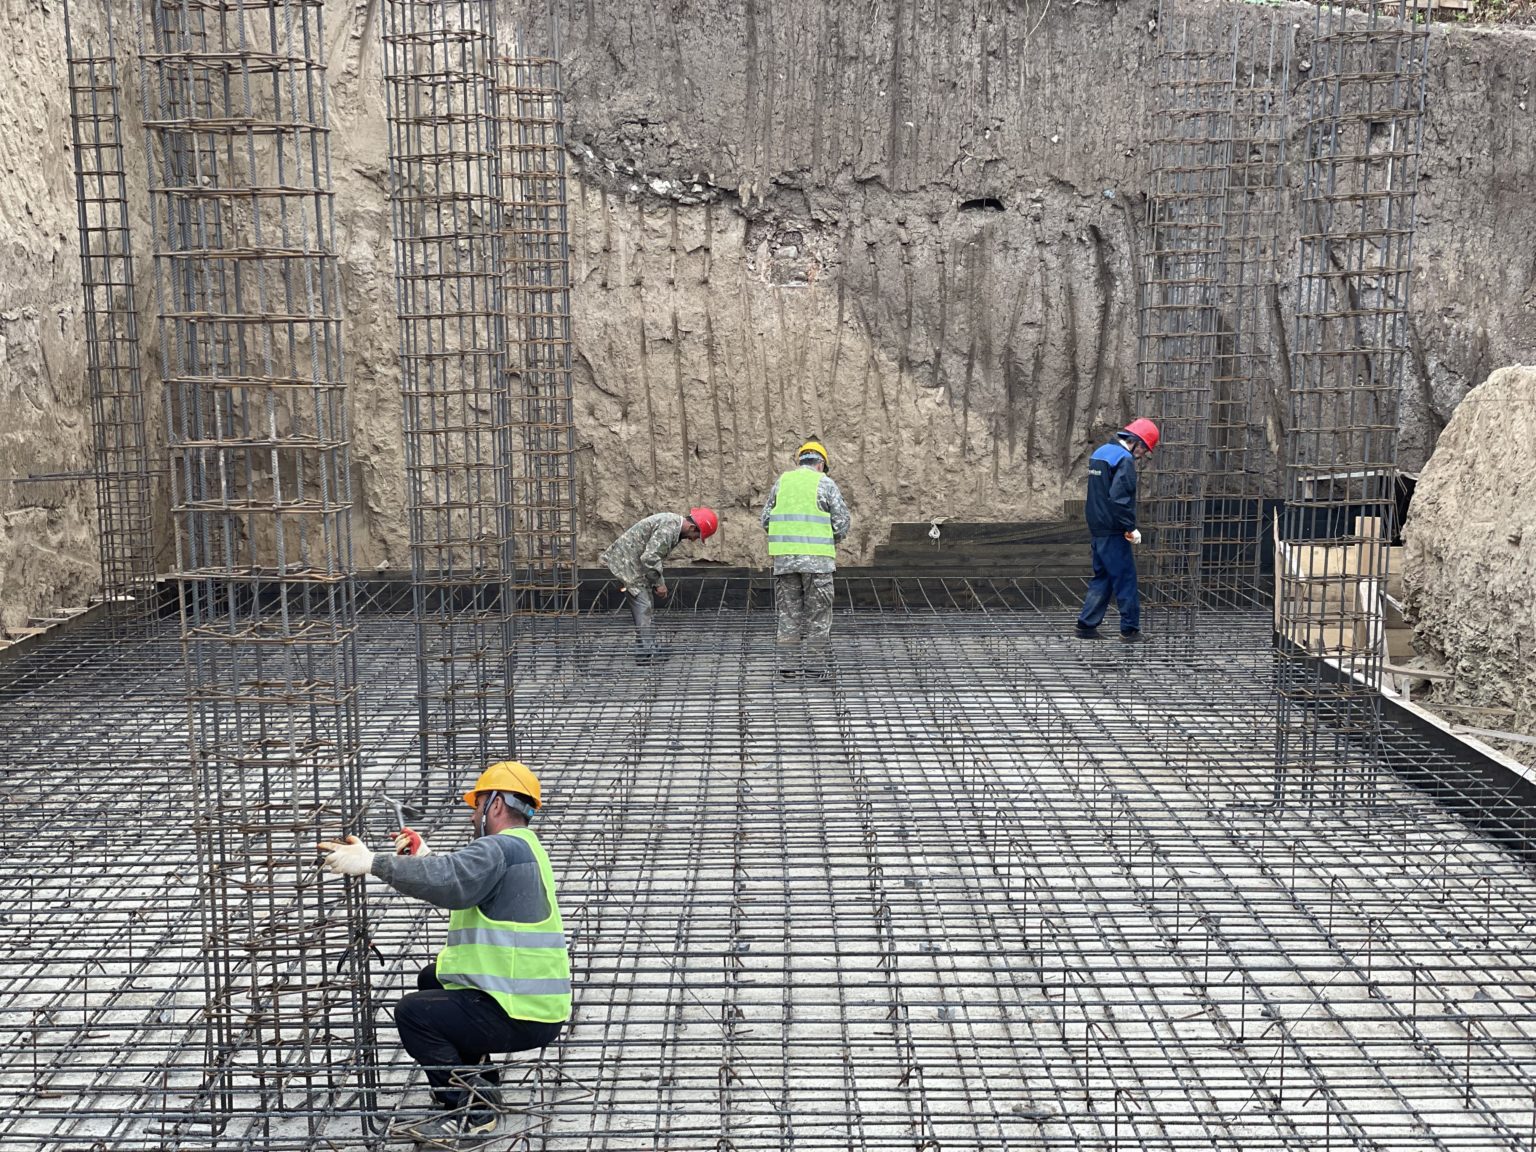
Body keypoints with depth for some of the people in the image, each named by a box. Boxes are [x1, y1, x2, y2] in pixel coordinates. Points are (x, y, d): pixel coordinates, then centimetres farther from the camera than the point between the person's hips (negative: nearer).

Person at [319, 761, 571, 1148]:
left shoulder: (502, 849, -17)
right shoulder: (521, 848, 18)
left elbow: (449, 881, -32)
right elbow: (464, 878, 23)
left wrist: (372, 862, -28)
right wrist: (425, 856, 13)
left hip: (522, 1015, -11)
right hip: (535, 1001, 11)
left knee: (413, 1013, -10)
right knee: (432, 980, 25)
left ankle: (470, 1113, -5)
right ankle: (476, 1083, 24)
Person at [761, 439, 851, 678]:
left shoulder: (782, 481, 11)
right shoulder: (825, 483, 0)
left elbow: (766, 518, 11)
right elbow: (842, 520, -3)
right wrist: (834, 541, 16)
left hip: (784, 557, 3)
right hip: (817, 558, -3)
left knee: (788, 611, 9)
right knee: (817, 614, 4)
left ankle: (788, 664, 7)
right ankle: (816, 666, 4)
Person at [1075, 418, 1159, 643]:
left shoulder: (1099, 453, 14)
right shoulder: (1124, 460, -16)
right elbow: (1119, 498, -25)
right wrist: (1131, 527, -18)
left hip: (1097, 529, 9)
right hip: (1113, 532, -9)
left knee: (1101, 577, 16)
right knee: (1125, 579, -1)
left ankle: (1086, 624, 14)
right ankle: (1130, 630, 3)